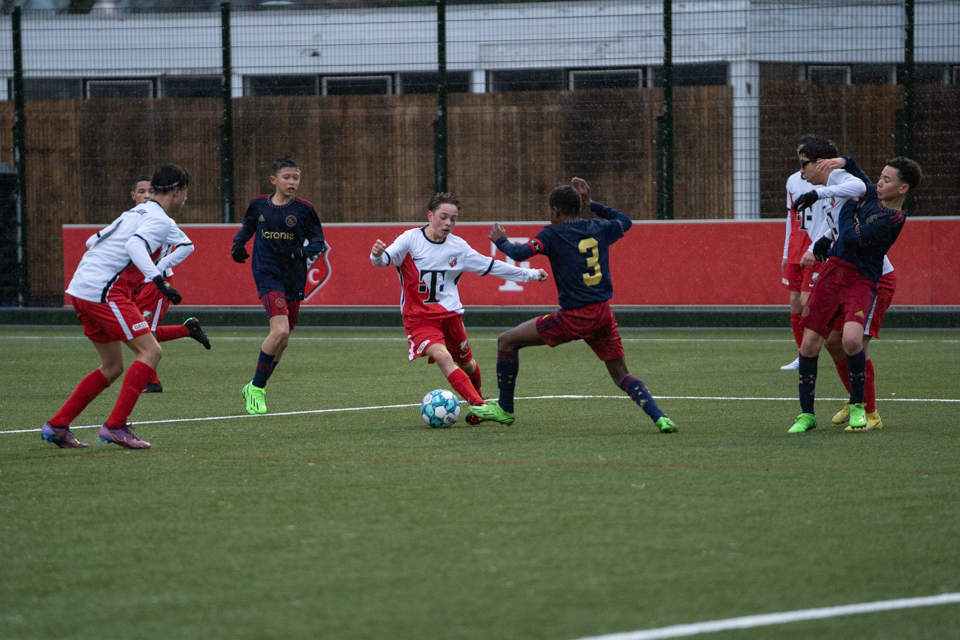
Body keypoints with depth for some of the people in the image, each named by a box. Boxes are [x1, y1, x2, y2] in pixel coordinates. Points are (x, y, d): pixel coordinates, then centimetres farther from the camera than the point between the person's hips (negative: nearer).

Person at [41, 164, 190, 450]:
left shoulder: (136, 212, 21)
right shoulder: (160, 220, -7)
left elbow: (96, 241, 28)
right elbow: (135, 245, -26)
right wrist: (158, 279, -34)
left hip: (82, 291, 10)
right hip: (104, 293, -10)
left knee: (112, 367, 16)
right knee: (151, 351, -10)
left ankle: (56, 426, 16)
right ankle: (115, 426, -13)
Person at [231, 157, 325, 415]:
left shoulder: (304, 210, -2)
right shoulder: (258, 205, 1)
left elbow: (318, 244, 1)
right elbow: (247, 227, 20)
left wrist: (297, 252, -19)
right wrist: (238, 244, 0)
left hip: (294, 278, 3)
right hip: (267, 275, -3)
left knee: (282, 340, 10)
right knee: (280, 330, -22)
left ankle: (255, 388, 30)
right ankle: (256, 388, -6)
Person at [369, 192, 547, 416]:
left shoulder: (458, 246, 2)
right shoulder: (411, 239, -10)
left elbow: (490, 266, 9)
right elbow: (387, 259, -22)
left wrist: (530, 274, 11)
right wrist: (378, 255, -47)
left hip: (450, 313, 4)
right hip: (418, 317, -4)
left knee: (467, 364, 15)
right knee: (442, 357, -27)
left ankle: (476, 397, 45)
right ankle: (479, 406, -30)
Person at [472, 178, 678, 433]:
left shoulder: (553, 234, -5)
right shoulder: (599, 229, 10)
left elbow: (520, 253, -17)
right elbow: (624, 221, 32)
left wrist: (501, 241, 3)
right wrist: (591, 204, 37)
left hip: (574, 317, -5)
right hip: (603, 314, 5)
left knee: (507, 341, 9)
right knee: (622, 376, 15)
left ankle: (505, 409, 17)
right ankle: (660, 418, -6)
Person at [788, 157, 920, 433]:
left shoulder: (893, 219, -15)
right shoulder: (872, 193, 8)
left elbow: (850, 236, -19)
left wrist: (849, 205, -3)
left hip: (861, 282, -7)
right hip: (833, 270, 7)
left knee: (851, 339, -28)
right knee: (809, 343, 0)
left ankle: (857, 406, -4)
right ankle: (807, 414, 14)